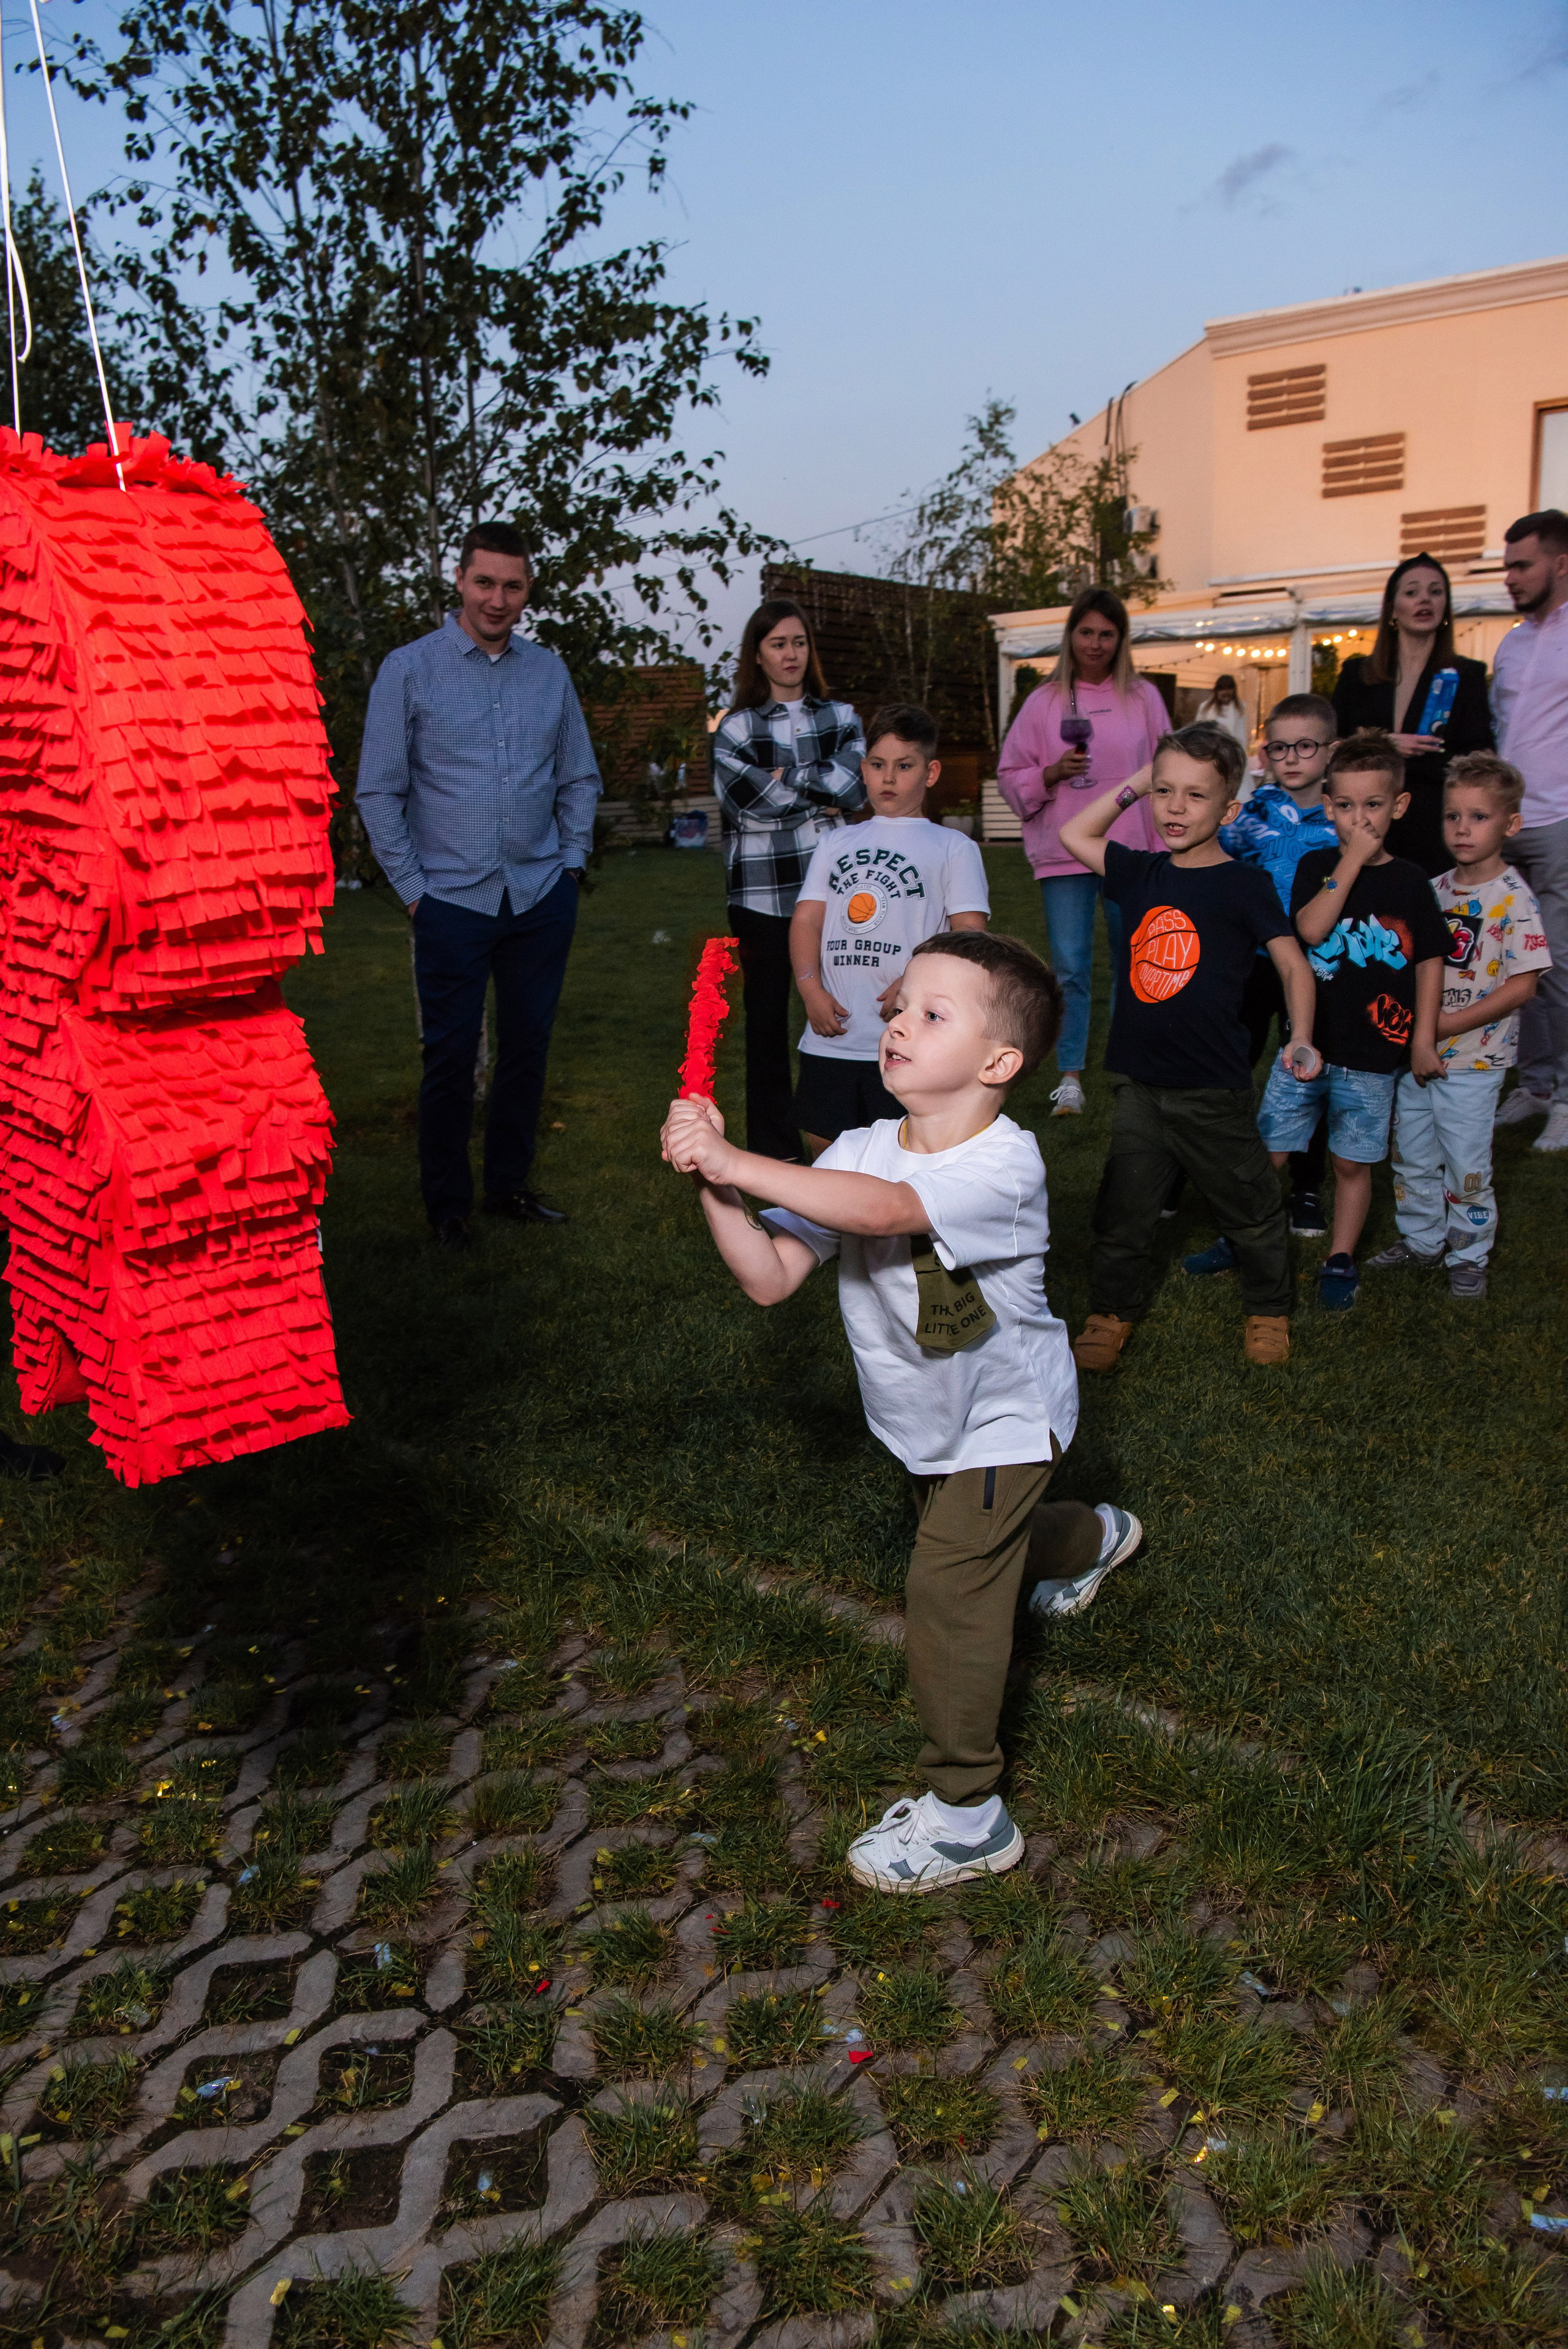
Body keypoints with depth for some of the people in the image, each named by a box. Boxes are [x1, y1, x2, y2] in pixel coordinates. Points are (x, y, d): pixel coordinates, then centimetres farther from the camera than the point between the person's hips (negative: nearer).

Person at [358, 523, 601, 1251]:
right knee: (450, 1056, 1)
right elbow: (379, 791, -1)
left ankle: (509, 1184, 25)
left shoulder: (549, 671, 9)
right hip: (453, 898, -3)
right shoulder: (409, 670, -1)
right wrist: (412, 889, -5)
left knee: (528, 1046, 10)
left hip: (542, 897, 3)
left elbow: (580, 778, 15)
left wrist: (571, 863, 6)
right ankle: (446, 1204, 15)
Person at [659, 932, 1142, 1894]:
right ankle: (1092, 1536, 63)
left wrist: (737, 1161, -51)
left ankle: (966, 1814, 6)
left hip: (1004, 1419, -7)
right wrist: (713, 1183, -34)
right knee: (987, 1540, 29)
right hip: (930, 1424, 7)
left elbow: (882, 1209, -51)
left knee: (948, 1593, -10)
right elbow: (771, 1277, -19)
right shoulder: (859, 1151, -13)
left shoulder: (1004, 1164, -32)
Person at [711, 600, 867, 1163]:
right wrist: (821, 800, -3)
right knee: (767, 1018, 3)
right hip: (762, 895, -1)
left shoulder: (841, 717, 13)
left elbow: (854, 787, -4)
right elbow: (749, 804, -8)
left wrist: (787, 780, -6)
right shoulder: (737, 728, 7)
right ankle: (773, 1147, 13)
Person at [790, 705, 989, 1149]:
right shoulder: (836, 844, 18)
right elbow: (806, 919, 10)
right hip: (831, 1034, 4)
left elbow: (970, 934, -3)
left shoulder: (953, 847, 6)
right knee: (824, 1143, 10)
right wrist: (811, 988, -7)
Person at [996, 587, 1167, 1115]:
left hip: (1131, 851, 1)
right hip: (1063, 853, 0)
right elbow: (1011, 776, 7)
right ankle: (1070, 1076, 7)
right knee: (1069, 968, -1)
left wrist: (1163, 847, 3)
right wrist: (1053, 773, -11)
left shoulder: (1142, 697, 6)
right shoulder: (1044, 701, 6)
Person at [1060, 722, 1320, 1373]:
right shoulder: (1140, 874, 5)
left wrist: (1300, 1038, -19)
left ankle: (1268, 1310, 32)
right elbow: (1073, 835, 18)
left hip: (1212, 1086, -3)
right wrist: (1131, 787, 9)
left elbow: (1292, 961, -6)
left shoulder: (1245, 885, -8)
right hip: (1138, 1081, 4)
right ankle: (1111, 1312, 28)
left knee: (1249, 1207, 13)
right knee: (1123, 1209, 11)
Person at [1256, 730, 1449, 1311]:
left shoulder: (1409, 881, -1)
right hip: (1305, 1043, 1)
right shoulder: (1317, 865, 0)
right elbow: (1311, 929, -17)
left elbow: (1430, 961, 3)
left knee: (1352, 1161, 9)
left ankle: (1340, 1259, 24)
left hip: (1372, 1052, -1)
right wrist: (1352, 861, -19)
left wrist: (1423, 1039, 0)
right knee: (1267, 1150, 5)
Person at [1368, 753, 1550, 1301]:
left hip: (1472, 1060, -6)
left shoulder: (1512, 898, -12)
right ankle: (1421, 1239, 33)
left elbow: (1520, 987, -16)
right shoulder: (1435, 890, 5)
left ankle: (1469, 1255, 19)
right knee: (1411, 1154, 16)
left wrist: (1447, 1024, -19)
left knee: (1466, 1163, 2)